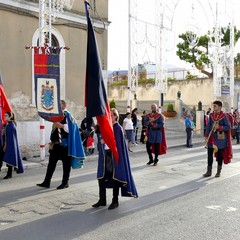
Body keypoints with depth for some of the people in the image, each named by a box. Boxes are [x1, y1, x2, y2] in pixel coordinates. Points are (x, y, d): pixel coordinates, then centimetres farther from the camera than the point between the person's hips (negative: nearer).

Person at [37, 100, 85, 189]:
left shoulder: (67, 115, -7)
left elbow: (71, 128, -16)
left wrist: (62, 126, -25)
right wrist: (52, 141, 16)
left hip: (65, 143, -7)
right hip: (56, 143, 7)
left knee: (66, 163, 3)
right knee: (51, 162, 6)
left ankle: (65, 182, 12)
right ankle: (47, 182, 10)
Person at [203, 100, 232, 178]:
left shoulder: (224, 116, -8)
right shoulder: (211, 115, 5)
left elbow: (228, 127, -8)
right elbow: (208, 126, 6)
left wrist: (219, 127, -22)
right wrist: (206, 136, -1)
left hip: (220, 138, -4)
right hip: (212, 137, 4)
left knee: (220, 155, 6)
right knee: (210, 154, 4)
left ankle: (218, 172, 19)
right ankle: (209, 171, 13)